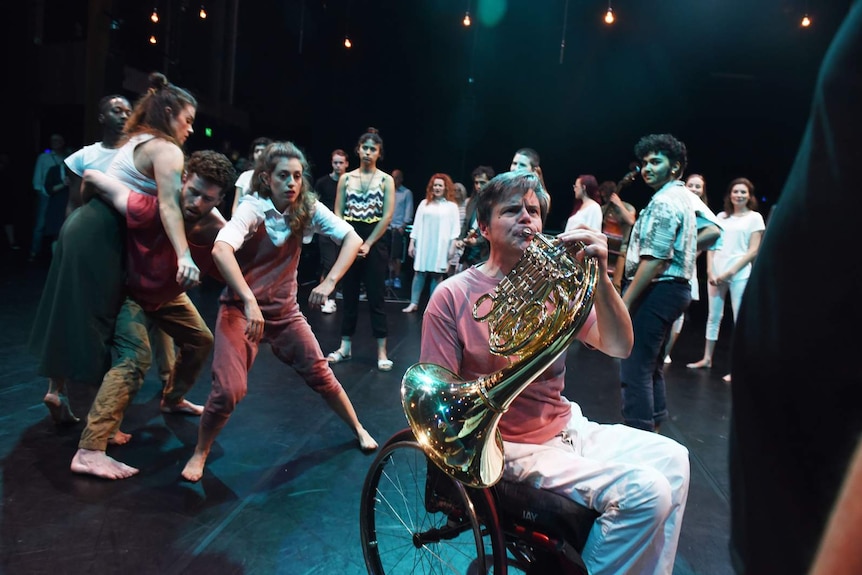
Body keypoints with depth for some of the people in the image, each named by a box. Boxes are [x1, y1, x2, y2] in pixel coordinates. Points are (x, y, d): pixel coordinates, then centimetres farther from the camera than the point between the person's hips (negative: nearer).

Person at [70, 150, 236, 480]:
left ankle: (173, 399, 40)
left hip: (167, 294, 6)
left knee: (201, 341, 14)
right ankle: (88, 452, -22)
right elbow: (91, 177, -29)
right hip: (128, 290, -6)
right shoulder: (151, 211, -38)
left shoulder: (218, 231, -26)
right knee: (135, 357, -24)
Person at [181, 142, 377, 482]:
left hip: (285, 310, 4)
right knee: (229, 390, -16)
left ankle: (358, 429, 30)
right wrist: (250, 301, -47)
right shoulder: (253, 209, -20)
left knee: (321, 375, 7)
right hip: (241, 308, -3)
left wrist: (330, 281, -24)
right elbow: (221, 250, -37)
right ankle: (200, 452, 12)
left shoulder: (309, 209, -8)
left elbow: (353, 239, -11)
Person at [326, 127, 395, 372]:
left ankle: (382, 351, 5)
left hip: (375, 242, -2)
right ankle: (345, 346, 18)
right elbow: (338, 213, 3)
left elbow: (387, 217, -6)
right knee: (349, 295, 8)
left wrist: (367, 244, -11)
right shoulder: (346, 178, 7)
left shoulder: (386, 180, 0)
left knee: (376, 297, -1)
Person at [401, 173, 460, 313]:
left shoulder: (451, 206, 4)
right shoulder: (424, 203, 10)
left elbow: (454, 227, 0)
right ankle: (413, 303, 7)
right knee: (419, 273, 2)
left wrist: (452, 246, -8)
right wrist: (411, 243, 6)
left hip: (441, 246, -2)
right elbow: (417, 224, 9)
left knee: (437, 275, 2)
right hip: (423, 245, 2)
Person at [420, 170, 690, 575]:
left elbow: (618, 347, -8)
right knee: (643, 491, -19)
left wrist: (600, 275, -21)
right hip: (511, 446, -6)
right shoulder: (454, 295, -13)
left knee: (671, 460, 1)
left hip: (566, 426, 6)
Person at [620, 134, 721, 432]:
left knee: (635, 369, -9)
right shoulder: (684, 196, 15)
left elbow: (654, 260, -22)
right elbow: (714, 230, 21)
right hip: (675, 287, 11)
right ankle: (653, 426, 28)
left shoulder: (663, 202, -15)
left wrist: (624, 302, -22)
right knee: (651, 365, 18)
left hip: (657, 290, -11)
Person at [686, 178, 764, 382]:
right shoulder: (721, 216, 13)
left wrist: (730, 272, -11)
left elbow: (753, 251, -3)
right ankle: (706, 358, 19)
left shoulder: (755, 217, 3)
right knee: (713, 317, 9)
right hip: (715, 273, 4)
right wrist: (710, 270, -4)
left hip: (739, 274, -4)